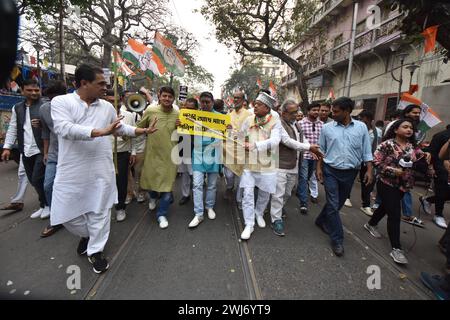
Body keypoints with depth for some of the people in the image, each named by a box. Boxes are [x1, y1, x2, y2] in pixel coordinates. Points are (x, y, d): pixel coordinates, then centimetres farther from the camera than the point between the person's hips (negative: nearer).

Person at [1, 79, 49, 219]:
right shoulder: (17, 108, 13)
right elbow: (12, 129, 14)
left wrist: (42, 124, -27)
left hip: (42, 150, -6)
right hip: (26, 152, 6)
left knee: (37, 179, -6)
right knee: (34, 181, 11)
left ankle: (48, 205, 15)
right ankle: (44, 205, 27)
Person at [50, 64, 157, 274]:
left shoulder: (107, 106, 8)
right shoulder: (61, 101, -5)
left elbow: (121, 128, 21)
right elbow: (64, 128, -21)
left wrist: (144, 131, 16)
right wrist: (100, 131, -27)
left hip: (101, 170, 3)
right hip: (72, 171, -2)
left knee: (99, 211, 10)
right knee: (67, 212, 11)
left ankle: (95, 251, 29)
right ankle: (86, 235, 43)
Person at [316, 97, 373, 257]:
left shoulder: (361, 127, 0)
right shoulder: (327, 128, -2)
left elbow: (366, 151, 3)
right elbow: (321, 150, 4)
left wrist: (369, 170, -3)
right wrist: (319, 168, -1)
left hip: (350, 173, 2)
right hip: (331, 171, -2)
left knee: (338, 203, 16)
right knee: (333, 205, -3)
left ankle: (321, 220, 39)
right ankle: (337, 239, 9)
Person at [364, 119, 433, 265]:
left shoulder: (412, 146, 6)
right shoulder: (387, 144, -13)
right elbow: (376, 161, -15)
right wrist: (393, 171, -21)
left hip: (403, 185, 7)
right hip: (387, 183, -7)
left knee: (386, 206, 21)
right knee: (395, 214, -7)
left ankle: (371, 224, 45)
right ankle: (396, 249, 1)